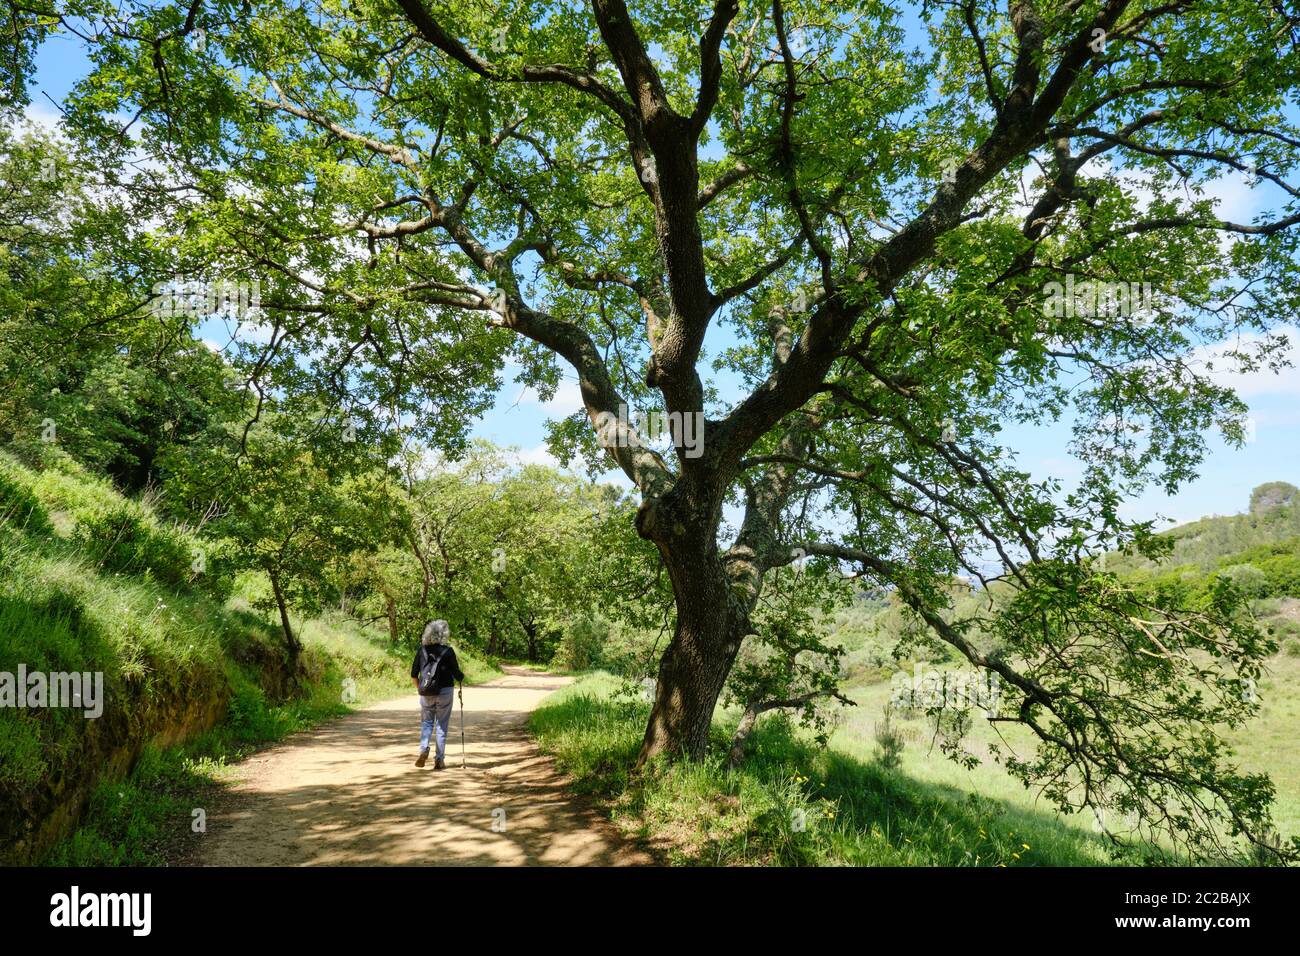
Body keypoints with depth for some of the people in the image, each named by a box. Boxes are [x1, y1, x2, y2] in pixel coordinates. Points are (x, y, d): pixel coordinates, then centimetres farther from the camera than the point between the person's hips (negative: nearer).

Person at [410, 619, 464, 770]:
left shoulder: (422, 650, -1)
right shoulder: (448, 651, -11)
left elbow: (413, 674, 3)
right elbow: (456, 674, -6)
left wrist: (418, 688, 19)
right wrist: (462, 678, 16)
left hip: (426, 693, 2)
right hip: (444, 692, -2)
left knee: (426, 723, 16)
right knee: (442, 726, 7)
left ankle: (424, 748, -7)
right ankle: (439, 760, 9)